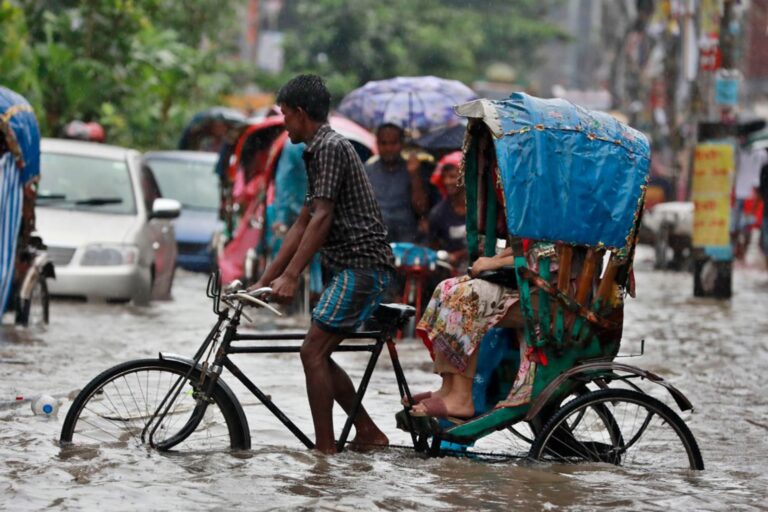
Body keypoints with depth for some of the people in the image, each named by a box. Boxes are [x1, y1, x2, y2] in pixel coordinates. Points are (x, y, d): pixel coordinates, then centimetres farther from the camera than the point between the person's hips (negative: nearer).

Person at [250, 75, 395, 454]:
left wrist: (290, 277, -23)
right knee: (318, 355, 12)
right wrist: (264, 281, 18)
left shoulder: (331, 148, -11)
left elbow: (322, 219, -19)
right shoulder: (318, 152, 20)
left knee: (313, 352, -12)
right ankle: (368, 433, 18)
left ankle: (325, 449, -11)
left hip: (362, 265, -10)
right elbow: (303, 225, 21)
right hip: (353, 267, 10)